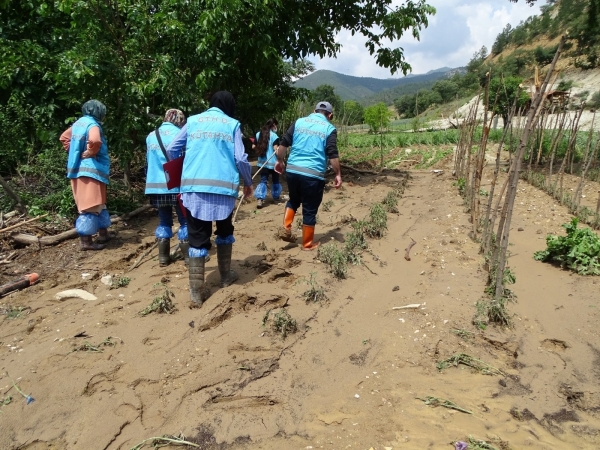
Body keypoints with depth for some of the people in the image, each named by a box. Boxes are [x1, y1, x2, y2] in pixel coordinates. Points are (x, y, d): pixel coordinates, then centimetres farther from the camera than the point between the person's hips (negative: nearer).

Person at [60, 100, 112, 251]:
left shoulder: (79, 123, 15)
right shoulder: (92, 125, -13)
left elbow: (64, 137, 27)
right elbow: (95, 141, -34)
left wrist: (74, 152, 19)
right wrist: (90, 153, -17)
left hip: (78, 169, 10)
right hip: (90, 170, -10)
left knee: (98, 204, 18)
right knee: (89, 206, -6)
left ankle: (103, 234, 27)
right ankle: (86, 241, -3)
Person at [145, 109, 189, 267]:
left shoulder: (151, 136, 13)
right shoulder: (179, 134, -3)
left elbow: (149, 161, 18)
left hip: (156, 185, 5)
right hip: (176, 185, -5)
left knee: (164, 220, 14)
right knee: (185, 220, 4)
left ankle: (163, 257, 15)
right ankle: (188, 256, 6)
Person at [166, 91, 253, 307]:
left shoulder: (192, 121, 14)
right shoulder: (232, 124, 9)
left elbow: (171, 151, 12)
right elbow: (241, 159, -1)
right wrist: (248, 182, 15)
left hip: (193, 186, 1)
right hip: (223, 187, -1)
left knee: (198, 237, 4)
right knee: (224, 230, 22)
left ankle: (196, 291, 2)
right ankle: (226, 275, 31)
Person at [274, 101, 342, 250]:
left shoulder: (298, 122, 10)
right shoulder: (329, 128, 2)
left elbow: (284, 143, 7)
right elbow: (333, 155, -7)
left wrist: (279, 161, 19)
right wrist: (338, 175, 0)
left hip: (292, 170, 4)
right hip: (313, 174, -3)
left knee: (293, 200, 27)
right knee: (310, 210, 7)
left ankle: (286, 229, 13)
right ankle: (308, 244, 17)